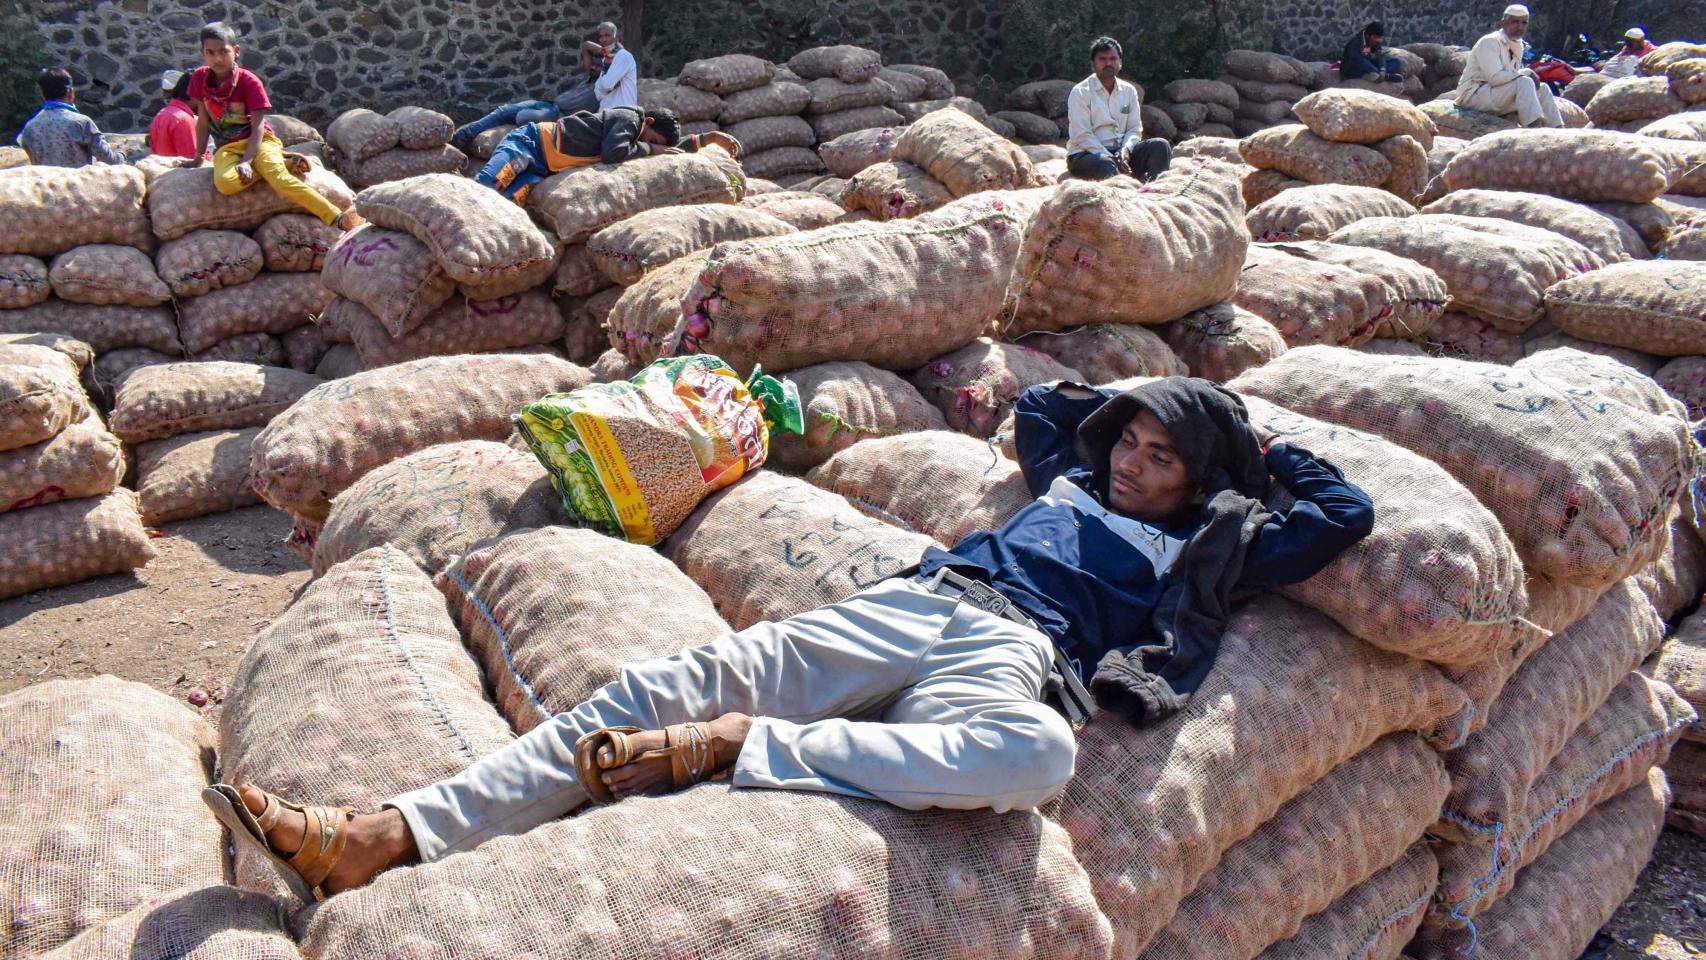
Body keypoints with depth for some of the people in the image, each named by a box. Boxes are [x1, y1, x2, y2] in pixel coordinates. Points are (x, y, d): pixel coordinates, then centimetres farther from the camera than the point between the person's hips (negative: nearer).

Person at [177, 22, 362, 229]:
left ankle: (337, 218, -45)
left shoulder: (249, 82, -9)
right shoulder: (199, 78, 2)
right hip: (227, 147, 3)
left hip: (258, 141, -3)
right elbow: (203, 122, 10)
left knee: (277, 176, -37)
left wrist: (246, 161, -26)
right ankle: (283, 163, -16)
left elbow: (258, 127, -14)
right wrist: (197, 158, 13)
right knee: (225, 183, -34)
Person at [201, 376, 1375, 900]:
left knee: (1036, 753, -45)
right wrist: (1132, 397, 51)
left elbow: (1348, 511, 23)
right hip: (909, 604, 4)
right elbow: (1035, 405, 50)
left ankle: (733, 746, -36)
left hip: (1012, 652, -4)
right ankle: (383, 836, -27)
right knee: (671, 684, -19)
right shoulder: (1073, 480, 34)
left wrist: (1257, 444, 31)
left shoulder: (1214, 545, 22)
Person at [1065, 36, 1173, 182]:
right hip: (1087, 154, -5)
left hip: (1121, 150, 6)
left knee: (1160, 146, -18)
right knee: (1105, 165, -40)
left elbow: (1135, 129, 8)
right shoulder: (1080, 93, -5)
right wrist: (1113, 160, -23)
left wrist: (1125, 150, -16)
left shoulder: (1128, 91, 11)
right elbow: (1082, 136, -14)